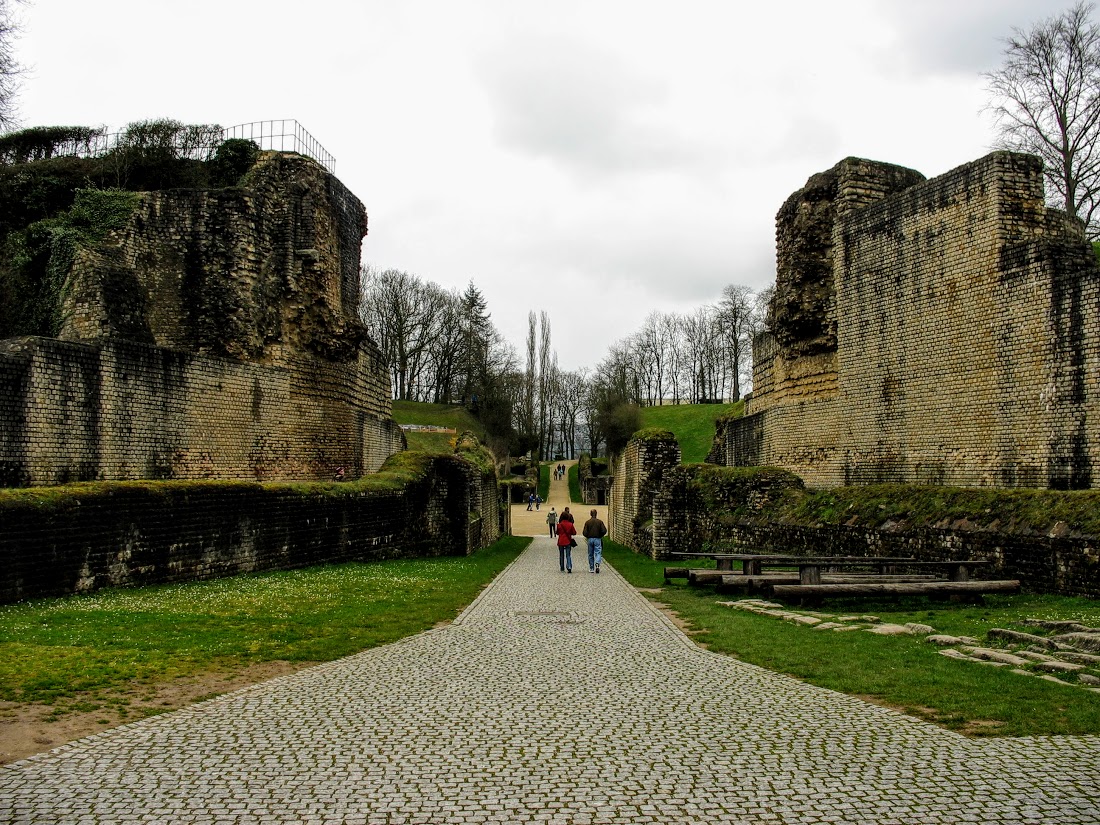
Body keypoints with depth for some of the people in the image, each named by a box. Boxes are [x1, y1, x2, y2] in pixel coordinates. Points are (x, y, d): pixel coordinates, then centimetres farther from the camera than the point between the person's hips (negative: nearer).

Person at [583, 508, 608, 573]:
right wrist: (600, 536, 9)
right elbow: (604, 531, -9)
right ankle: (597, 563, -27)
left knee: (590, 554, 11)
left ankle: (591, 568, 16)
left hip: (590, 539, 1)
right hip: (597, 539, -1)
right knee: (598, 553, 0)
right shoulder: (600, 522, -4)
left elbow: (584, 532, -8)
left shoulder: (587, 522, -3)